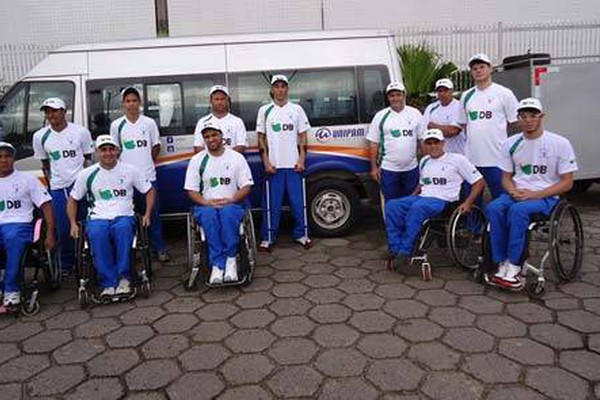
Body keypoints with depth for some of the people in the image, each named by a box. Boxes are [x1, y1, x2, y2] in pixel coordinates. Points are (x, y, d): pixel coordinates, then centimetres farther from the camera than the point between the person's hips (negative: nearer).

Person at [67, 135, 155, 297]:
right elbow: (73, 200, 18)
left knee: (123, 228, -38)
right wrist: (73, 224, 4)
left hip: (124, 217, -1)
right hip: (97, 219, 1)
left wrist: (147, 214, 1)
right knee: (96, 234, -36)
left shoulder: (130, 170, 10)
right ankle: (108, 283, -30)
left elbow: (149, 191, 14)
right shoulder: (87, 174, 12)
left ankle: (123, 277, -28)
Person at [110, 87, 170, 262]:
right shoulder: (116, 125, 3)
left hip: (148, 176, 0)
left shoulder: (149, 123, 3)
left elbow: (156, 146, 11)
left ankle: (159, 248, 14)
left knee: (153, 214, 5)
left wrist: (147, 163, 10)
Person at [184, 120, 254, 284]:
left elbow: (246, 187, 3)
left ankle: (230, 258, -28)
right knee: (209, 215, -36)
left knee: (228, 212, -37)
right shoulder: (197, 160, 10)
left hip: (232, 204, -1)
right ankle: (218, 264, -34)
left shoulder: (236, 157, 7)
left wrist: (230, 200, -15)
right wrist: (207, 202, -15)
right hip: (206, 205, 1)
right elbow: (191, 191, 5)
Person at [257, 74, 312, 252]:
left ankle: (301, 234, 18)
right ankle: (268, 238, 12)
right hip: (274, 165, -1)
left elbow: (302, 137, 7)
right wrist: (266, 162, -4)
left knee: (299, 202, 5)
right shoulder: (264, 110, 5)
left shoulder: (296, 109, 7)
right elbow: (261, 138, 4)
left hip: (294, 164, 1)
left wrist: (302, 160, -3)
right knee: (272, 204, 3)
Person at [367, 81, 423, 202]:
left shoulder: (415, 114, 4)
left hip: (412, 168, 2)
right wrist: (374, 167, -3)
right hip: (389, 169, -2)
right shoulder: (381, 116, 0)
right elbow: (374, 143, 0)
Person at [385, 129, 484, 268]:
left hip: (442, 200, -6)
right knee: (391, 205, -22)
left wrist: (468, 203, -10)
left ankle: (405, 250, -32)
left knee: (417, 207, -39)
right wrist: (411, 197, 13)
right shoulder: (424, 161, 21)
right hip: (422, 198, 6)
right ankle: (395, 248, -24)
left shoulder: (457, 159, 2)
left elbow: (479, 182, 2)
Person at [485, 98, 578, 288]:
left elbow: (566, 183, -4)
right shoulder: (510, 143, 7)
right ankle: (502, 264, -24)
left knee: (518, 210, -36)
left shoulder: (559, 143, -3)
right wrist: (513, 192, -11)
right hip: (517, 194, 4)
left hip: (546, 197, -3)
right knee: (493, 208, -29)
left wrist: (534, 195, -16)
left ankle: (513, 265, -25)